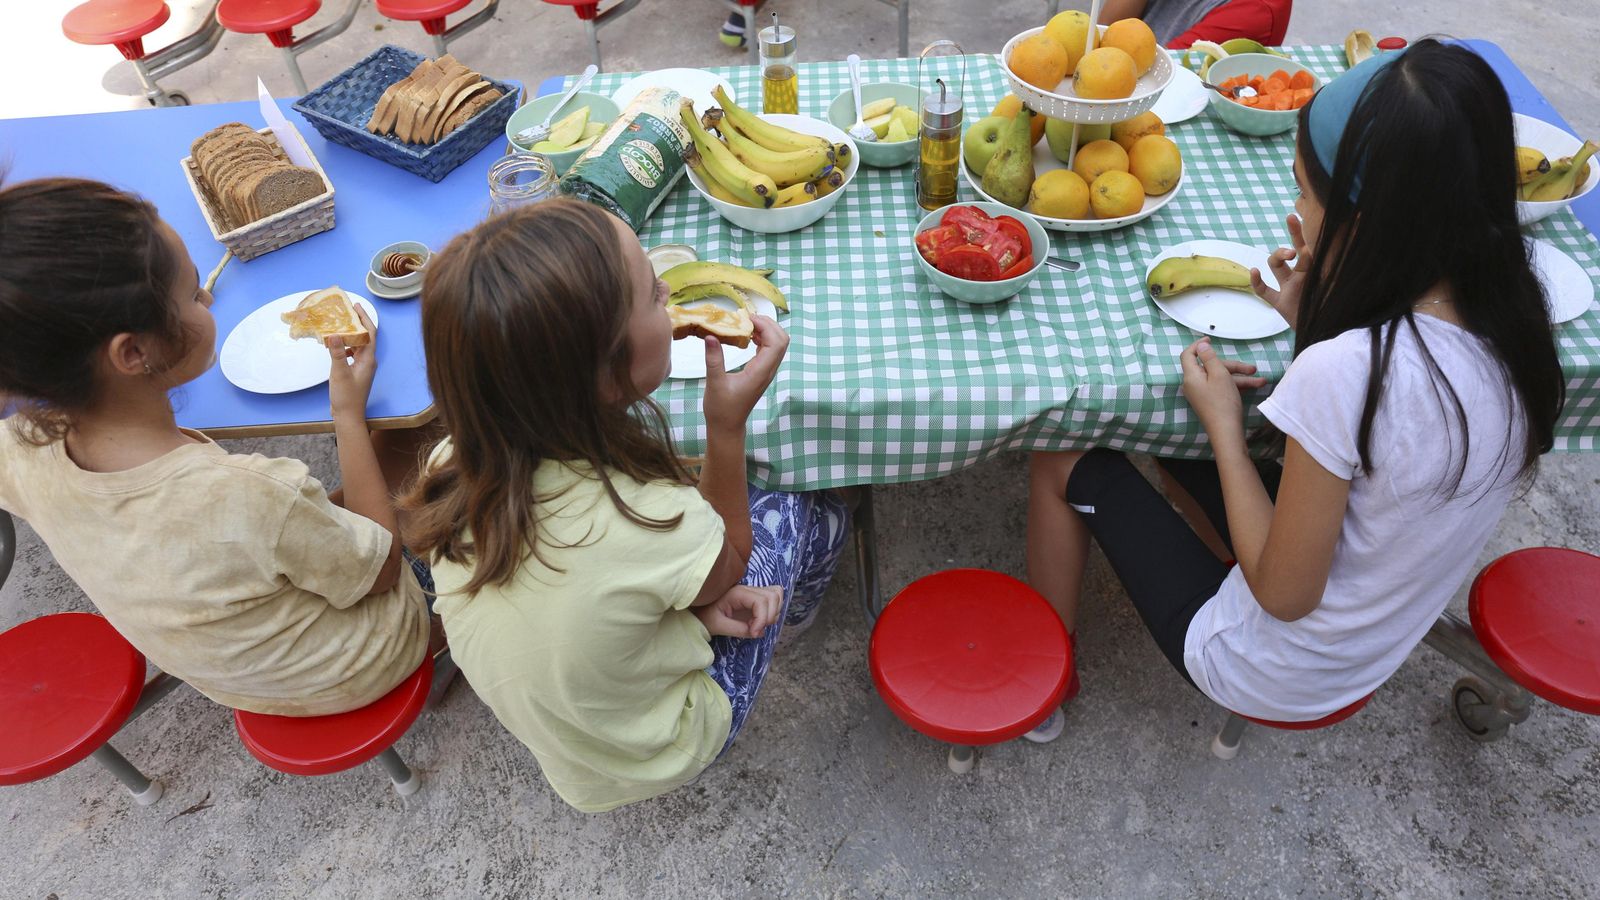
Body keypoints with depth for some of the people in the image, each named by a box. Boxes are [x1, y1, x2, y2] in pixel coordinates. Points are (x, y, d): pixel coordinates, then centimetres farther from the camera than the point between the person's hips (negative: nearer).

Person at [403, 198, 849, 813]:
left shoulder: (456, 465, -24)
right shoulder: (649, 521, -42)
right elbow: (729, 567, -16)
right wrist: (729, 424, -20)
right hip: (647, 758, -4)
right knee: (809, 513, 7)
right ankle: (788, 619, 41)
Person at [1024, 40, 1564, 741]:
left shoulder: (1343, 372, -36)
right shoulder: (1518, 323, -12)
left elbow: (1285, 597, -24)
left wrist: (1222, 422, -15)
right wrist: (1318, 324, -4)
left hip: (1268, 676, -7)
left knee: (1064, 462, 6)